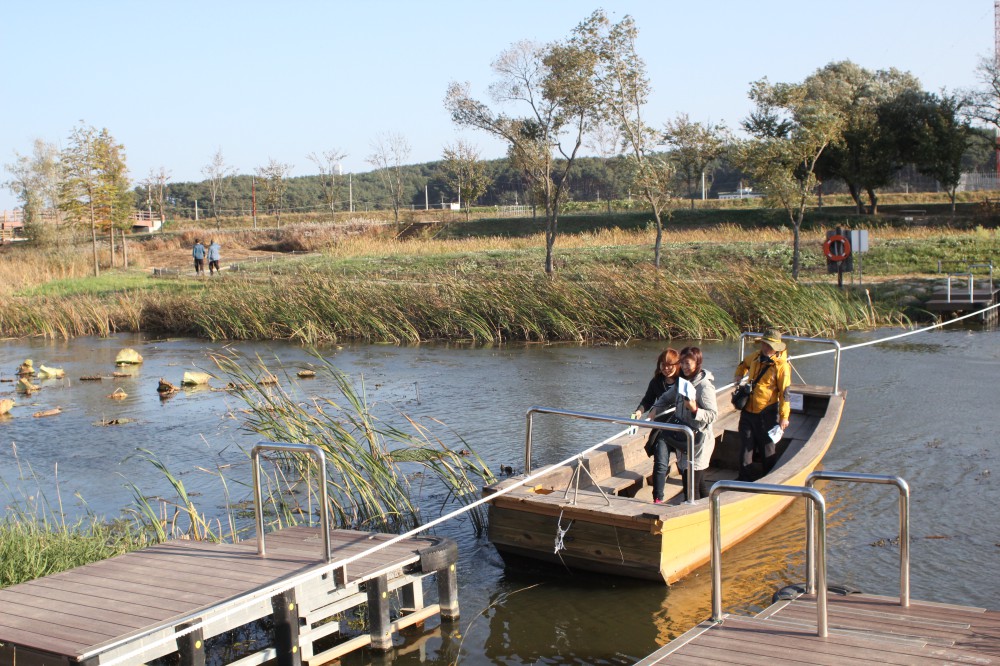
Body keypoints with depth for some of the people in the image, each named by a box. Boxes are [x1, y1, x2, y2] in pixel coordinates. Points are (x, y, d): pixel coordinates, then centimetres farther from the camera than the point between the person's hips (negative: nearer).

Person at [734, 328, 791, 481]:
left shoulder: (781, 366, -14)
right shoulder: (755, 358, 5)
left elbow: (784, 392, -14)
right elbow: (743, 364, 29)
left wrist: (784, 416, -15)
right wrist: (738, 376, 10)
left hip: (767, 413, -6)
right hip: (748, 411, 6)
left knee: (768, 450, 7)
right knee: (746, 447, 13)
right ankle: (744, 478, 24)